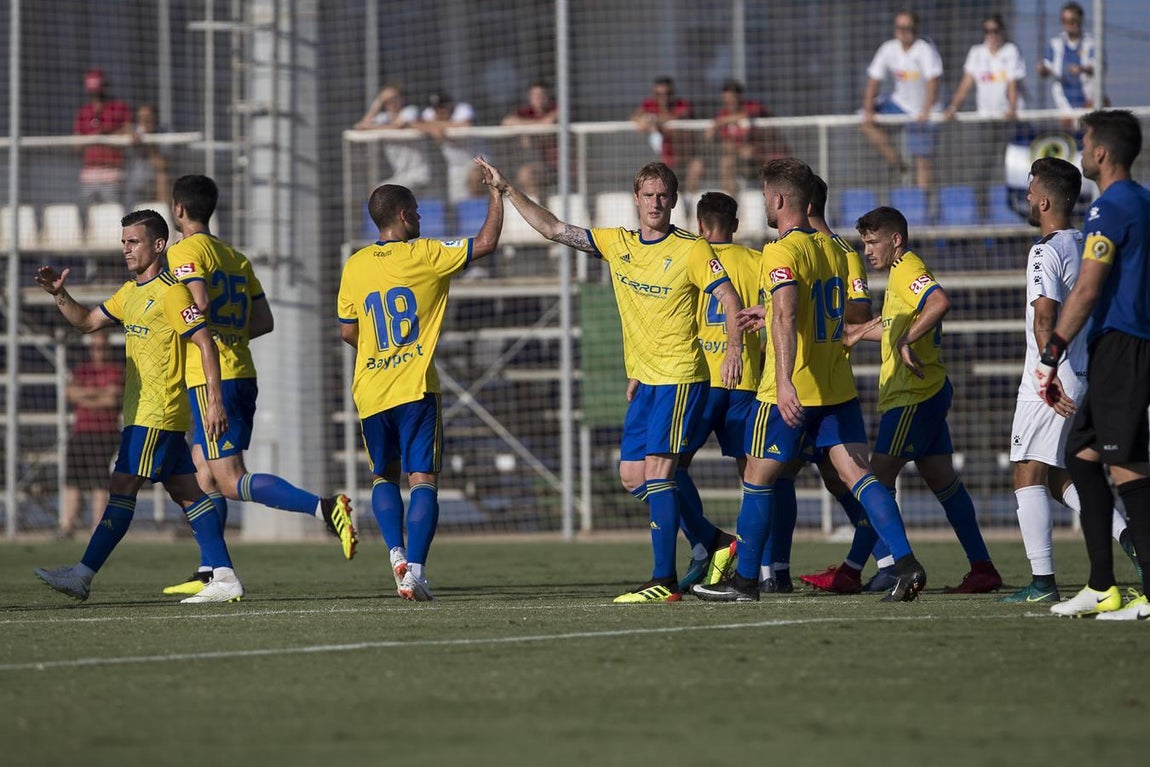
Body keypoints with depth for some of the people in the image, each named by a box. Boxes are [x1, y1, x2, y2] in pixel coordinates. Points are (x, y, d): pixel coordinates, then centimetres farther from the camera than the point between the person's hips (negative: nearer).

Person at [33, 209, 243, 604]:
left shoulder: (170, 291, -13)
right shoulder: (130, 292, 16)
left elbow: (205, 342, -17)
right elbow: (87, 321, 24)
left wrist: (214, 400, -23)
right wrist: (59, 295, 6)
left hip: (158, 412, -10)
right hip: (141, 409, 10)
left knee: (122, 488, -8)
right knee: (186, 492, 7)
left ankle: (83, 575, -8)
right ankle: (224, 577, 6)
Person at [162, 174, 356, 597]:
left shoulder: (184, 251, -5)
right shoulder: (236, 257, 17)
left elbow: (199, 303, -21)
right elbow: (264, 321, 14)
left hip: (212, 376, -8)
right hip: (242, 372, 8)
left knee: (231, 482, -11)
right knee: (204, 470, 16)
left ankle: (323, 507, -28)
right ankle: (207, 573, 16)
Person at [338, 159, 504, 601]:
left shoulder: (355, 266, 5)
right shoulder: (425, 256, -6)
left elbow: (347, 332, 11)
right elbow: (486, 243, -5)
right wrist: (496, 195, 8)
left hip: (370, 391, 4)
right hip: (416, 389, -4)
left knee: (384, 477, 19)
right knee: (423, 480, -3)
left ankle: (397, 553, 1)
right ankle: (415, 569, -15)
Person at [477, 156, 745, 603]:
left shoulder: (692, 250, -7)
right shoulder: (618, 244, 9)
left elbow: (729, 298, -10)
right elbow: (554, 230, 11)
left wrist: (734, 349, -25)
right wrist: (508, 191, 7)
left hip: (680, 377, -8)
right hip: (644, 380, 8)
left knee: (657, 470, -16)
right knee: (632, 476, 8)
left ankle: (665, 580, -18)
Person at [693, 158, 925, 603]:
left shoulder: (781, 253, -13)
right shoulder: (832, 248, 12)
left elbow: (786, 318, -27)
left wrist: (784, 382, -36)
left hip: (790, 394, -7)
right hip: (839, 388, 7)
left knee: (758, 479, 8)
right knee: (858, 475, 0)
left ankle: (745, 581, 15)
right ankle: (905, 563, -16)